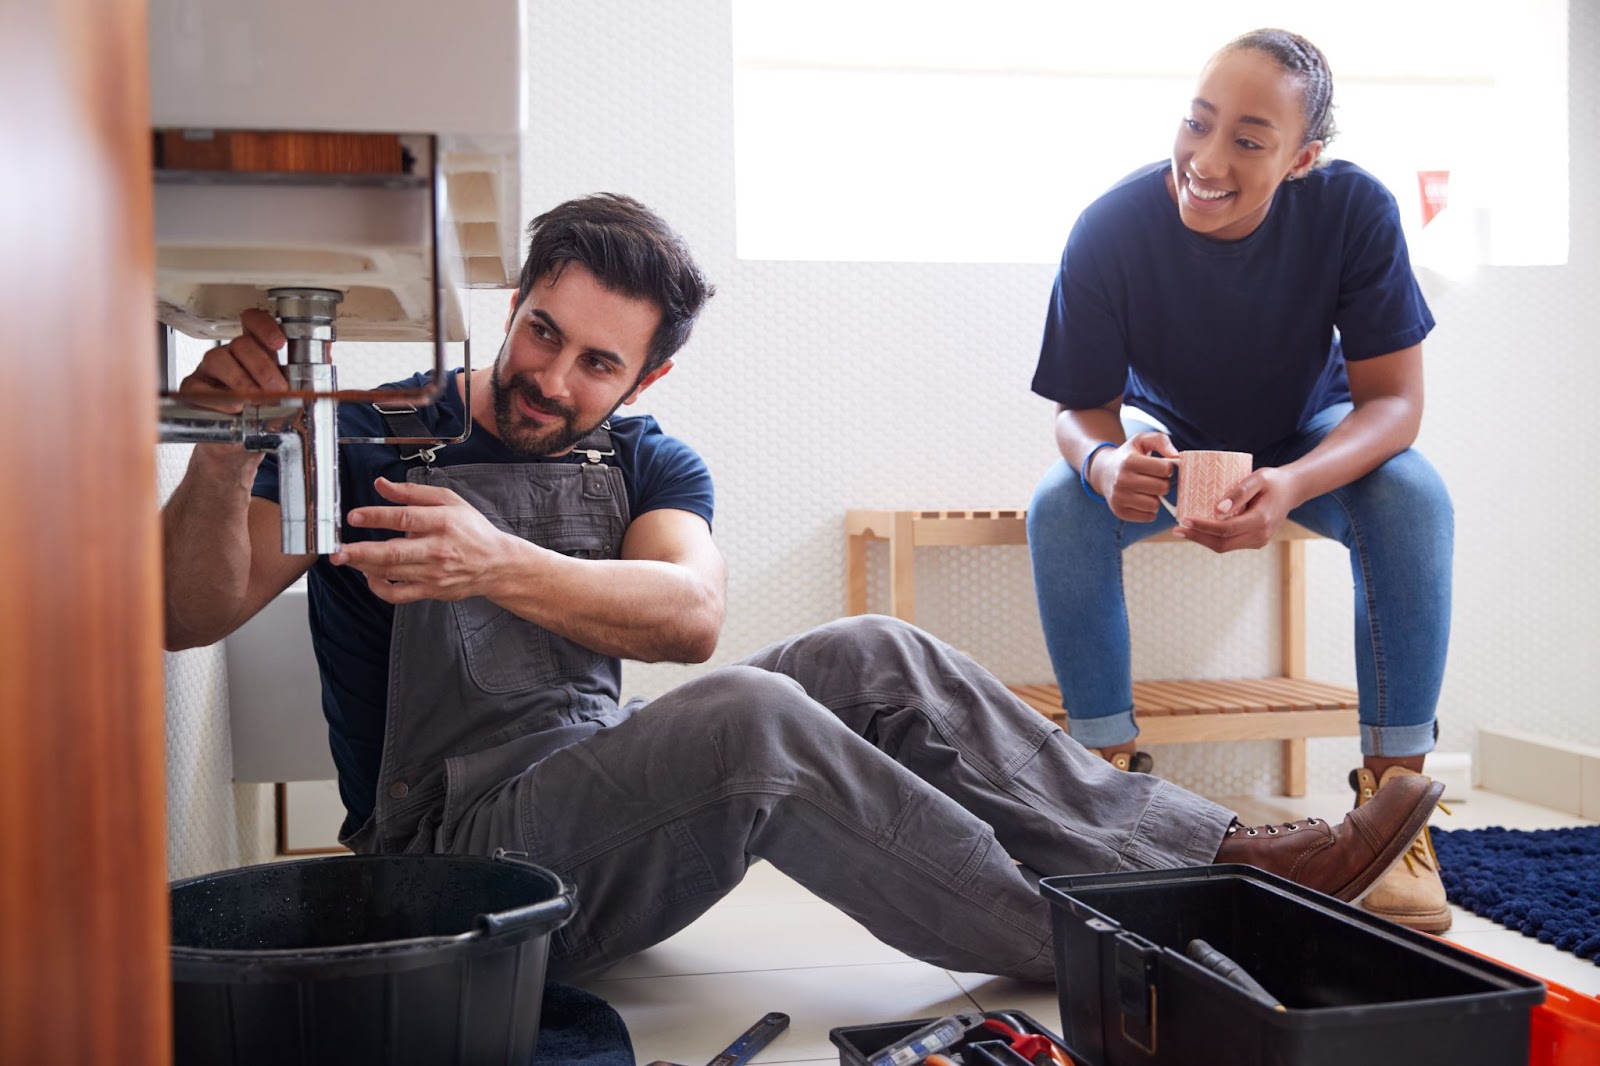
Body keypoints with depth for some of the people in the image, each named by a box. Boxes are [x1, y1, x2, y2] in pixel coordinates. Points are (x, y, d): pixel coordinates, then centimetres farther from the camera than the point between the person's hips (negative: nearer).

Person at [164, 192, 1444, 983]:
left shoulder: (649, 463, 9)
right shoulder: (367, 439, -1)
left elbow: (693, 612, -14)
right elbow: (194, 614, -12)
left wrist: (501, 565, -31)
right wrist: (223, 461, -32)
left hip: (610, 804, 5)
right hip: (458, 848, -5)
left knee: (872, 656, -13)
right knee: (751, 714, -32)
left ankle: (1218, 849, -11)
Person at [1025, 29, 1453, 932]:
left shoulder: (1355, 209, -28)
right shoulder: (1110, 230, -28)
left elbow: (1394, 399, -25)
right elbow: (1082, 410, -20)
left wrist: (1288, 487, -46)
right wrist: (1107, 464, -46)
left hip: (1313, 440, 0)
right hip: (1169, 439, 1)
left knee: (1415, 501, -30)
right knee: (1061, 510, -28)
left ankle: (1393, 794, -21)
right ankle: (1111, 772, -15)